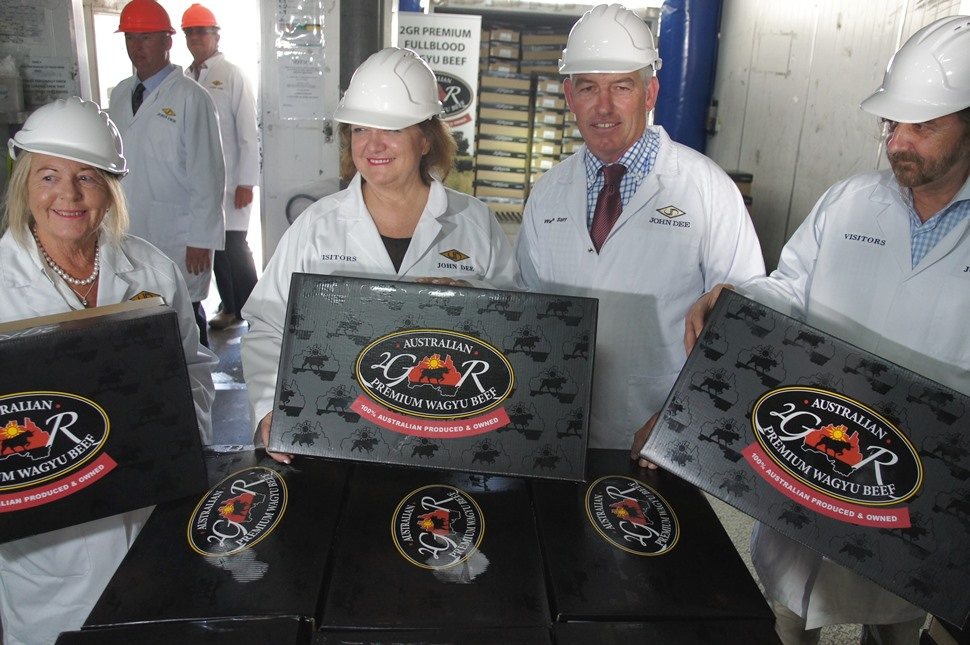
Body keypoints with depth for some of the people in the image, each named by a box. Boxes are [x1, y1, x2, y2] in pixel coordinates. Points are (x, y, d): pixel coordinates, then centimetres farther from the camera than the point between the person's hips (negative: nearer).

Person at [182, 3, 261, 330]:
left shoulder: (232, 76, -5)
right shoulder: (185, 78, 10)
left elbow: (248, 132, -9)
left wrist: (246, 182, -13)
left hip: (229, 181, -5)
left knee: (234, 245, -5)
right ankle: (229, 307, 23)